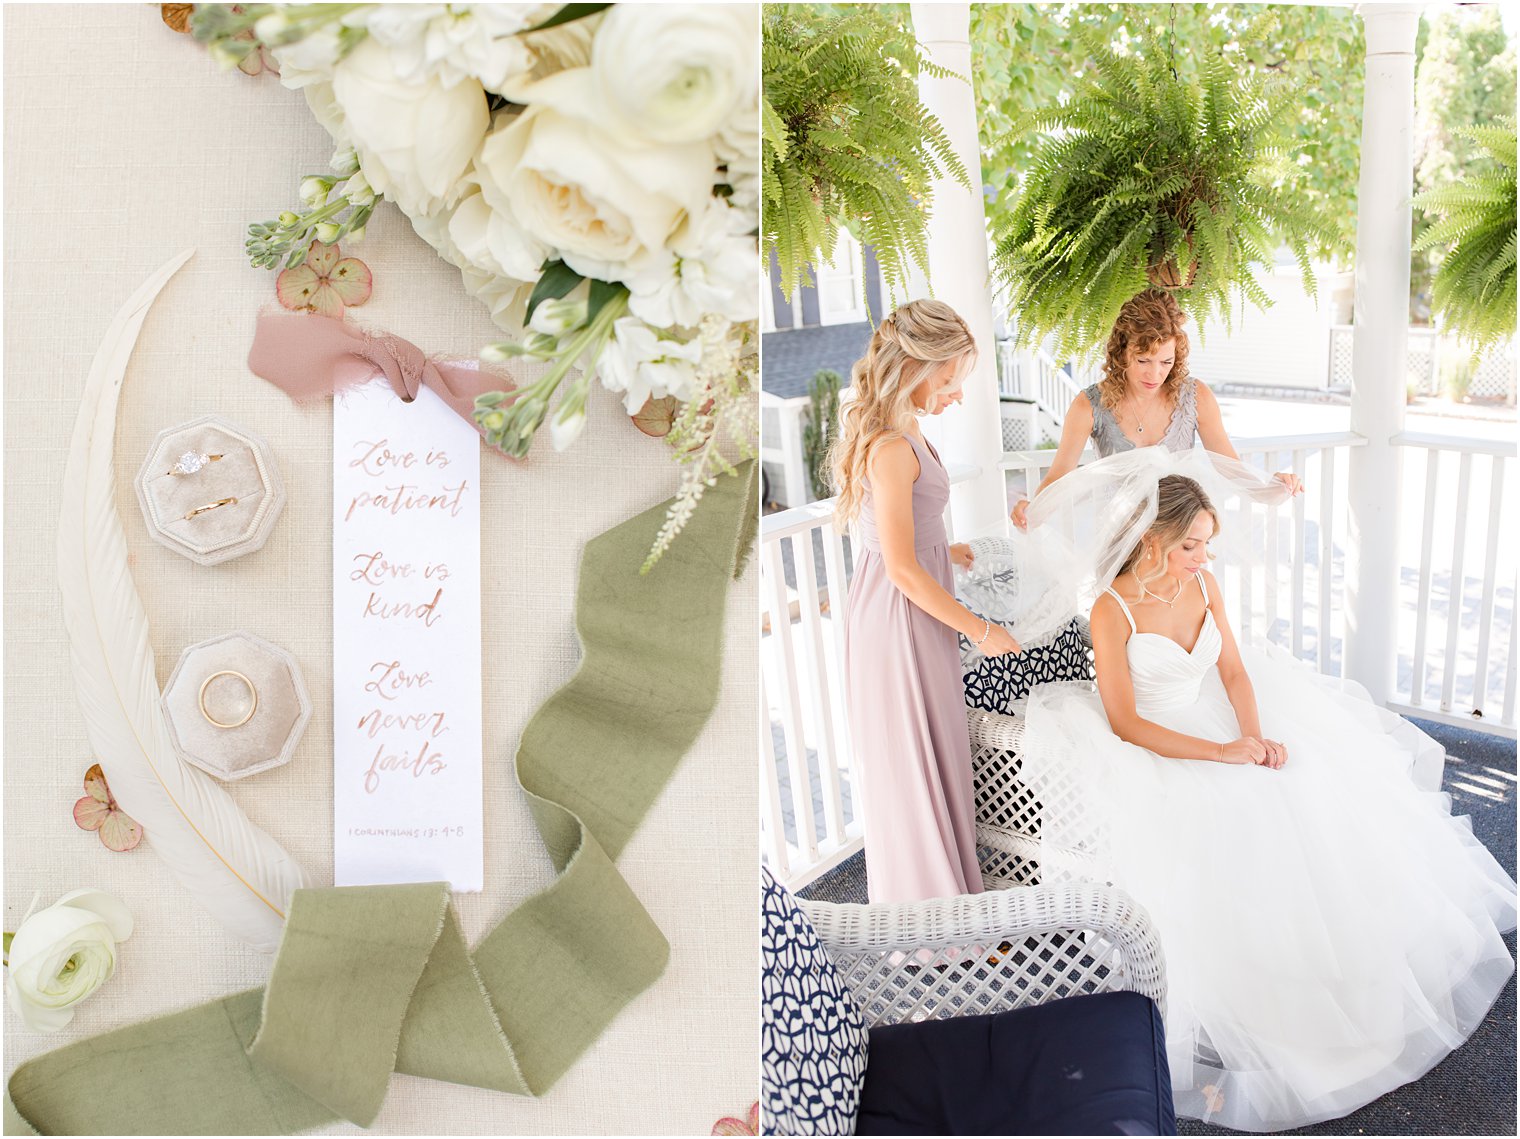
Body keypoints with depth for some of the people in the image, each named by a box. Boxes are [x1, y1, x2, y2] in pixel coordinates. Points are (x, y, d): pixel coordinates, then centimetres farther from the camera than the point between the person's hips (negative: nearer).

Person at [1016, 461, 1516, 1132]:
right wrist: (1219, 753, -23)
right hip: (1154, 754, -7)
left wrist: (1257, 735, -14)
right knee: (1227, 833, -27)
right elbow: (1124, 722, -19)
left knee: (1320, 801, -7)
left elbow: (1234, 671, 5)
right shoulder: (1113, 610, -17)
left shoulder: (1204, 586, 2)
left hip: (1218, 727, 7)